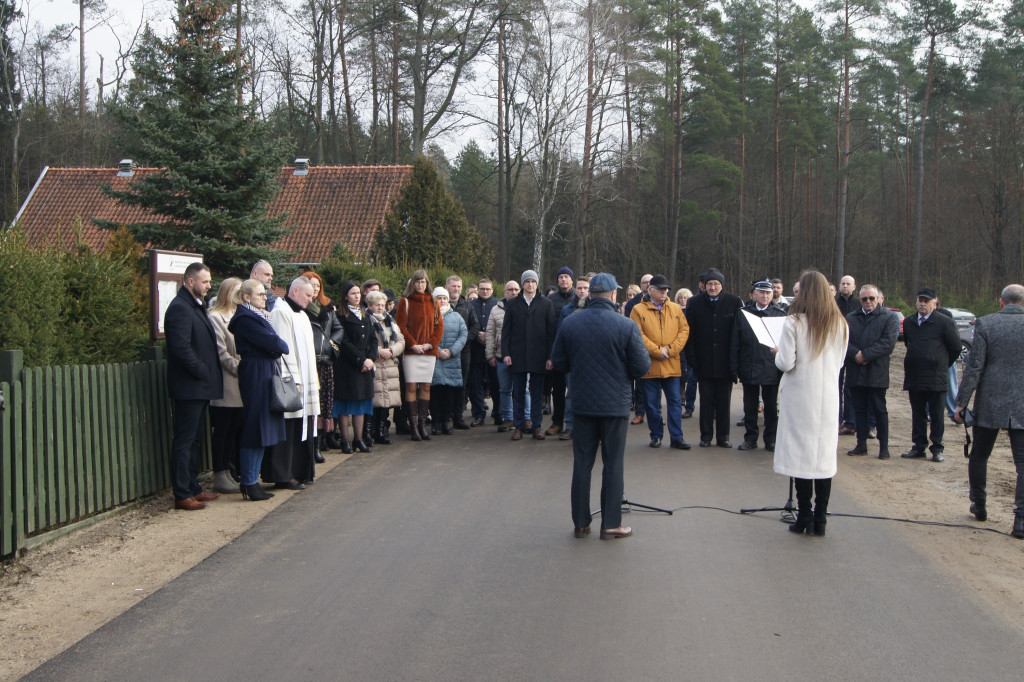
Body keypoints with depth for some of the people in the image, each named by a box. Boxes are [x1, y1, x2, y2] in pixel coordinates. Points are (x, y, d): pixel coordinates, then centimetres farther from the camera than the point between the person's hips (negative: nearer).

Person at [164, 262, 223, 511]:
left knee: (193, 440, 15)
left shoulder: (196, 306, 17)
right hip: (188, 387, -10)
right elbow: (181, 348, -23)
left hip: (200, 387, 10)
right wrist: (202, 372, -16)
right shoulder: (179, 308, -14)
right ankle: (182, 495, -1)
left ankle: (193, 488, 24)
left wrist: (208, 374, 11)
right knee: (184, 441, -5)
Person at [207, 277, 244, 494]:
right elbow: (221, 353, -13)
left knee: (234, 429, 9)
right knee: (222, 431, -2)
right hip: (225, 385, -8)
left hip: (238, 386, 8)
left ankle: (229, 473, 15)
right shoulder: (215, 317, -7)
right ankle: (220, 476, 2)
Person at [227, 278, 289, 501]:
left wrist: (277, 346, -3)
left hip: (267, 373, 10)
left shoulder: (259, 315, 19)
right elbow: (272, 343, -17)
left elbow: (274, 344, 17)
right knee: (255, 427, -6)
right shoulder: (245, 318, -12)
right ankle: (249, 483, 0)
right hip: (255, 376, -10)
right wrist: (283, 346, 1)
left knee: (260, 429, 11)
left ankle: (252, 481, 16)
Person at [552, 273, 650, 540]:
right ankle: (610, 524, 10)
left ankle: (581, 522, 15)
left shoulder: (569, 324, -2)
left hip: (582, 404, 3)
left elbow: (558, 361, 6)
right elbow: (642, 367, -11)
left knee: (582, 463, 10)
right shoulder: (626, 326, -13)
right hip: (615, 405, -3)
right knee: (613, 465, 6)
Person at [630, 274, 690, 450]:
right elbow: (638, 335, -8)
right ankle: (656, 436, 18)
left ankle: (676, 437, 8)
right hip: (649, 367, -2)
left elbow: (684, 330, 4)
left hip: (672, 366, 2)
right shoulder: (638, 310, 0)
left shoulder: (676, 309, 10)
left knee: (675, 402, 3)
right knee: (652, 404, 6)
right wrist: (657, 351, -14)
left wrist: (670, 349, -9)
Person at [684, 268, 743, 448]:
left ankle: (723, 436, 16)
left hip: (725, 363, 0)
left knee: (724, 401, 7)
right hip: (704, 363, 0)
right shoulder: (695, 303, 1)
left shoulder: (734, 302, 0)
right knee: (706, 401, 6)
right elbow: (689, 332, 1)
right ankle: (706, 436, 15)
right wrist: (692, 358, -6)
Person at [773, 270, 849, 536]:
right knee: (825, 455, 7)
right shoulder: (840, 324, 3)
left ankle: (805, 518, 4)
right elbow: (839, 362, 12)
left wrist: (778, 352, 8)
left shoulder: (794, 323, -11)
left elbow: (785, 363, -13)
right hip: (828, 397, 4)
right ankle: (820, 519, 10)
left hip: (800, 397, -4)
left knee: (801, 454, 3)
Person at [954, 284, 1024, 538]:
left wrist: (961, 402, -2)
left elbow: (974, 367, -7)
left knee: (979, 456, 18)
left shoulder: (985, 324, -5)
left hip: (990, 403, 0)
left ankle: (979, 505, 30)